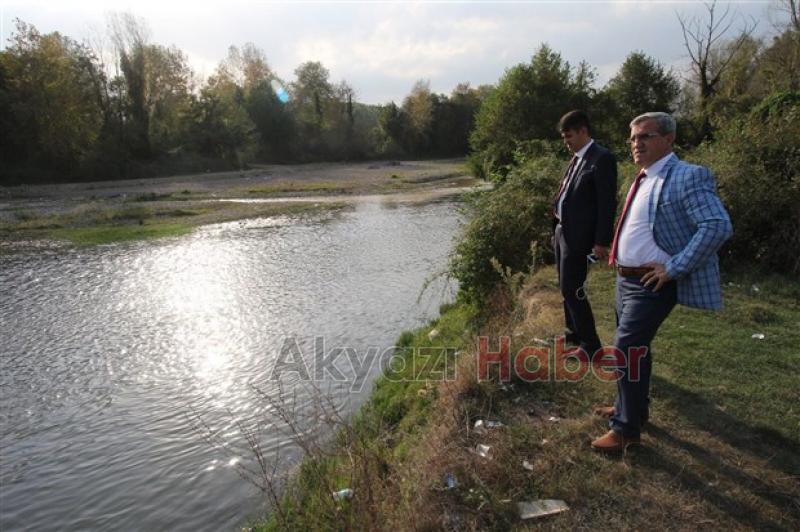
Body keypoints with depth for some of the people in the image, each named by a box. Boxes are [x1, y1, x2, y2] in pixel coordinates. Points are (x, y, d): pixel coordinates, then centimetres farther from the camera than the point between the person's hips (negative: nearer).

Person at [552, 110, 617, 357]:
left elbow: (607, 203, -16)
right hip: (562, 230, 9)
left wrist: (601, 241, -18)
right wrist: (558, 226, 13)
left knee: (572, 290, -5)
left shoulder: (602, 158, -13)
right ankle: (573, 333, 33)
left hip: (578, 235, -9)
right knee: (566, 288, 17)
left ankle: (590, 345, 9)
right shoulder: (577, 158, 14)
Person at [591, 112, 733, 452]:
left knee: (626, 351, -8)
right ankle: (632, 408, 39)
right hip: (626, 278, 9)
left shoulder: (686, 177, -16)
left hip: (651, 284, -9)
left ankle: (626, 429, 7)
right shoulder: (644, 179, 12)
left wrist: (674, 268, -24)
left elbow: (718, 226, -25)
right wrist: (620, 262, 12)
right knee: (634, 347, 20)